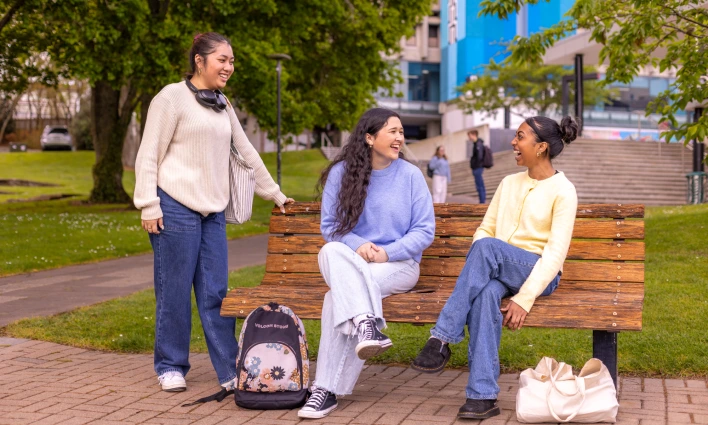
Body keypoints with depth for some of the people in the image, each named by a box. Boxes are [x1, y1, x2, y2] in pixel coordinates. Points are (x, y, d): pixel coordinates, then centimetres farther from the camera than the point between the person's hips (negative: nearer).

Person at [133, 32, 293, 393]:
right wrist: (148, 206, -12)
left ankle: (230, 370, 7)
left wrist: (275, 194, 26)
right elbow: (148, 156, -6)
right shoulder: (172, 97, -3)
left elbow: (247, 153, 25)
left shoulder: (222, 106, 18)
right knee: (175, 292, 0)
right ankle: (171, 367, 12)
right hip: (177, 210, -6)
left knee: (215, 293, 4)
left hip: (213, 213, 6)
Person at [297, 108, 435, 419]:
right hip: (348, 263, 2)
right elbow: (330, 225, 4)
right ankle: (365, 324, -48)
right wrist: (357, 246, -16)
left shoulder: (411, 175, 1)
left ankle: (327, 389, -29)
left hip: (398, 265, -2)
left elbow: (424, 230, -1)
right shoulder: (341, 173, 3)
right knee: (331, 251, -35)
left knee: (339, 297, -31)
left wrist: (387, 253, -16)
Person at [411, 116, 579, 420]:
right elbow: (485, 230, 15)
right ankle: (483, 396, -38)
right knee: (486, 293, -35)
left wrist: (524, 298, -22)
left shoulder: (563, 191, -3)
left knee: (488, 247, -35)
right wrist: (477, 268, -8)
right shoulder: (509, 183, 17)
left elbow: (556, 253, -12)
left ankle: (442, 339, -34)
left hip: (538, 275, -4)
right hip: (497, 272, 4)